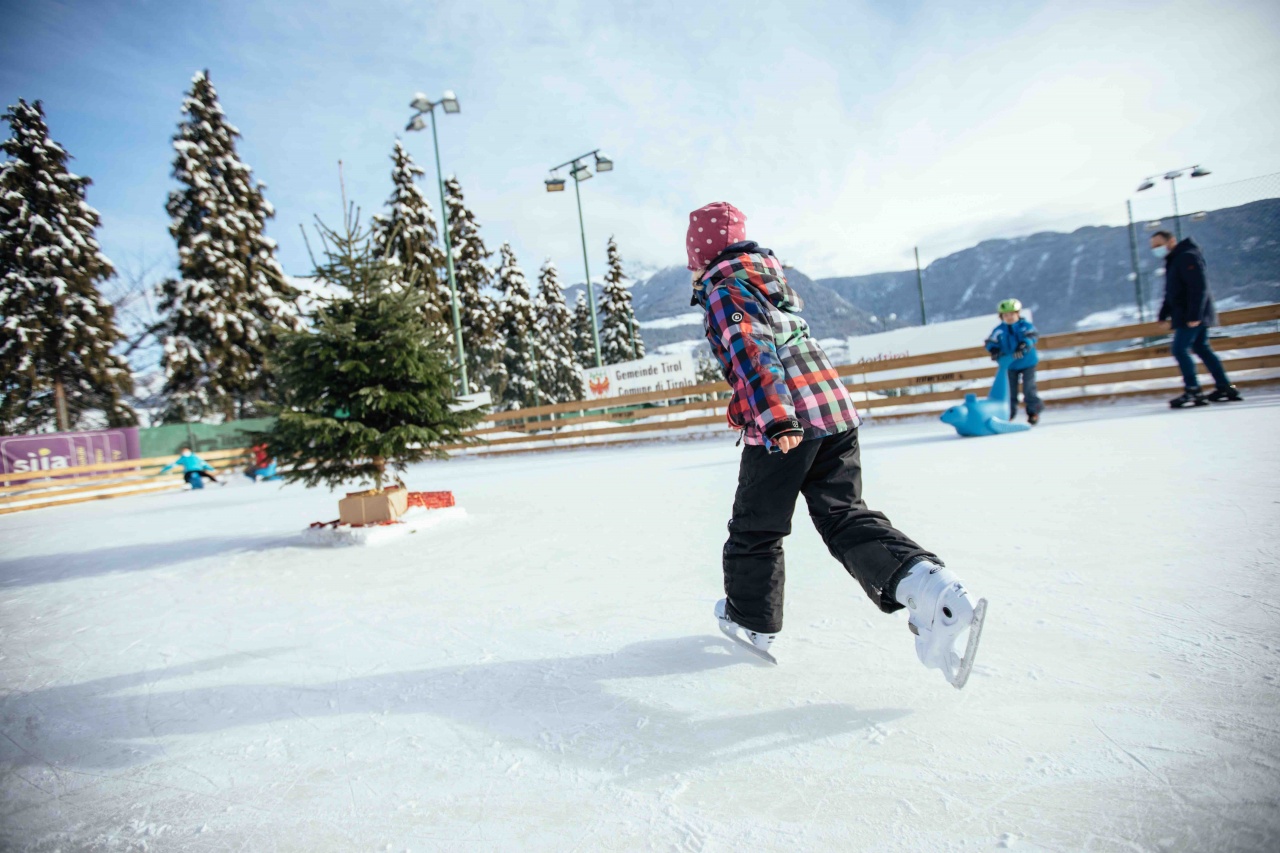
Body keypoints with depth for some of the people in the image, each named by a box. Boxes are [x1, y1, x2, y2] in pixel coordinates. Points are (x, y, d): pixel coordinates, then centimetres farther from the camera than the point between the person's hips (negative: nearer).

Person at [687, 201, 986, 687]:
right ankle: (928, 586, -14)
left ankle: (751, 621, 26)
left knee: (756, 527, 10)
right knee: (843, 515, 8)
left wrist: (772, 419, -29)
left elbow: (749, 351, -20)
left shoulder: (721, 292, -2)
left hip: (784, 423, -8)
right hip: (836, 409, 8)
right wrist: (743, 408, 41)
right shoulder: (771, 277, 25)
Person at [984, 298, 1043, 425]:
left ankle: (1034, 412, 12)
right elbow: (991, 343, -3)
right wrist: (995, 351, -23)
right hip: (1010, 365, 2)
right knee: (1010, 390, 4)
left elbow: (1032, 336, -20)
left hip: (1027, 362, -2)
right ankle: (1009, 413, 15)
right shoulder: (999, 331, -3)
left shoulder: (1025, 325, -6)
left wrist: (1023, 347, -36)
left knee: (1029, 388, -4)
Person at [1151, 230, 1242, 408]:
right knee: (1202, 349, 13)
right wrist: (1163, 316, 16)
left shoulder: (1187, 258, -14)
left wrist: (1194, 316, -26)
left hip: (1194, 317, -10)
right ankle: (1226, 388, 19)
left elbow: (1199, 288, -21)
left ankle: (1194, 392, -12)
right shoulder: (1172, 262, 17)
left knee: (1179, 349, -13)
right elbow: (1171, 294, 22)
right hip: (1188, 316, 10)